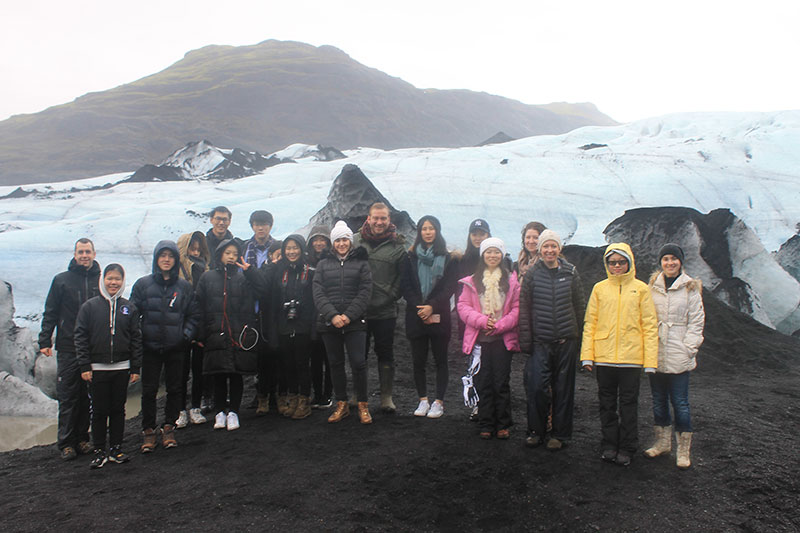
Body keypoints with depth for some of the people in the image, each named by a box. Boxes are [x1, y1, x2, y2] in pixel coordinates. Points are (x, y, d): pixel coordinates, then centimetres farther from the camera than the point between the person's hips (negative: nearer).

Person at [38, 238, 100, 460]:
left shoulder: (102, 281, 7)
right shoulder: (61, 280, 6)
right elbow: (50, 313, 6)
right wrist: (45, 340, -3)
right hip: (68, 349, -1)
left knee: (87, 396, 8)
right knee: (67, 396, 0)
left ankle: (82, 438, 18)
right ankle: (66, 443, 8)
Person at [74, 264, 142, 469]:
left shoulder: (129, 308, 5)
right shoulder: (90, 306, 1)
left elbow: (136, 339, 6)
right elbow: (80, 336, 0)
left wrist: (135, 368, 2)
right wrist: (84, 366, -7)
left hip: (122, 367, 2)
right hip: (97, 368, -1)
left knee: (118, 409, 8)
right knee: (99, 411, 4)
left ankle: (116, 448, 19)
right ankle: (99, 451, 14)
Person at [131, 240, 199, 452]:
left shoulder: (185, 286, 5)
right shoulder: (143, 284, 2)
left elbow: (193, 314, 10)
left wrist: (187, 335, -1)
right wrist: (138, 337, -4)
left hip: (176, 347, 1)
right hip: (150, 347, -1)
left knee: (174, 389, 7)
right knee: (149, 390, 3)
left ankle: (169, 427, 21)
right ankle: (148, 430, 15)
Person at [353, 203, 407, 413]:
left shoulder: (397, 245, -1)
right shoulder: (355, 241, 2)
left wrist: (391, 296, -7)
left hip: (385, 312, -1)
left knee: (385, 354, 10)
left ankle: (386, 397, 20)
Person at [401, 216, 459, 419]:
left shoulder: (449, 258, 3)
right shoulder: (411, 257, 8)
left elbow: (449, 288, -3)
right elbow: (406, 286, 3)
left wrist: (431, 306, -15)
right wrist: (419, 307, -10)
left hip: (439, 316, -1)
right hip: (416, 316, 2)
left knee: (440, 360, 2)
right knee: (418, 360, 5)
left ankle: (439, 402, 10)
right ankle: (423, 400, 16)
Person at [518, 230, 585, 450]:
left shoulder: (570, 272, 4)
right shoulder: (532, 273, 0)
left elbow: (580, 306, 9)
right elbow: (524, 308, 0)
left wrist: (578, 335, 6)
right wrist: (525, 339, -3)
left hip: (566, 341, 1)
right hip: (540, 341, -1)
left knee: (563, 388, 7)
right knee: (536, 386, -4)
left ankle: (560, 434, 21)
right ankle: (536, 431, 15)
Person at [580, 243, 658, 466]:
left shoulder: (640, 288, 1)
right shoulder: (599, 288, 5)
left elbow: (650, 326, 0)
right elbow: (590, 323, 5)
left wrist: (650, 360, -6)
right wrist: (587, 355, -2)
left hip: (631, 357, -2)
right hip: (603, 356, 2)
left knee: (628, 404, 7)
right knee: (607, 404, 11)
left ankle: (626, 448, 20)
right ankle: (609, 445, 24)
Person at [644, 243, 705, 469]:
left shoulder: (690, 288, -1)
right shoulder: (652, 286, 9)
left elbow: (696, 322, -1)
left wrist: (689, 349, -8)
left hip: (678, 356, -4)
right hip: (655, 354, 4)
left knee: (680, 402, -1)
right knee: (658, 400, 12)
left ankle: (684, 450, 10)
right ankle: (662, 442, 26)